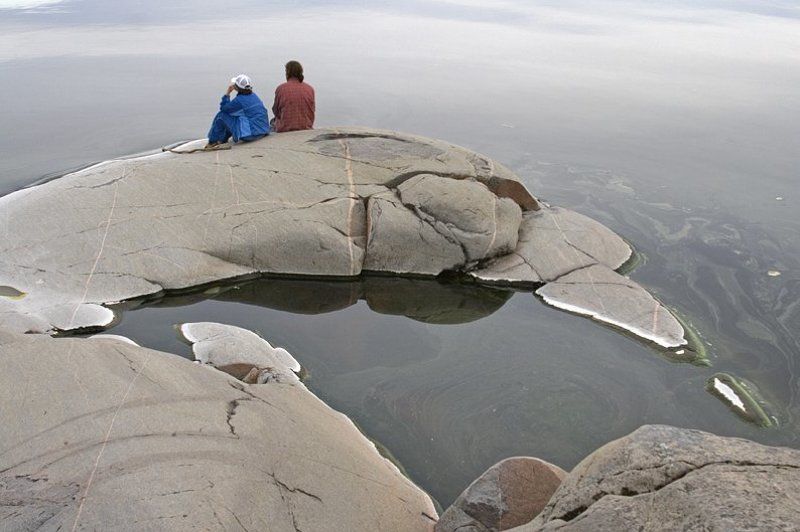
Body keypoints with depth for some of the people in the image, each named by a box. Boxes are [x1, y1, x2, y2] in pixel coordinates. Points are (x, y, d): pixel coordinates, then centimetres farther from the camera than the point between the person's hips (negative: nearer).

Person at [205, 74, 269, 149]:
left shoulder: (239, 100, -14)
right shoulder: (253, 95, 10)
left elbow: (223, 108, 3)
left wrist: (227, 93, 7)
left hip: (251, 134, -9)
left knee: (222, 115, 3)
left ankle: (212, 142, 18)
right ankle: (222, 140, 42)